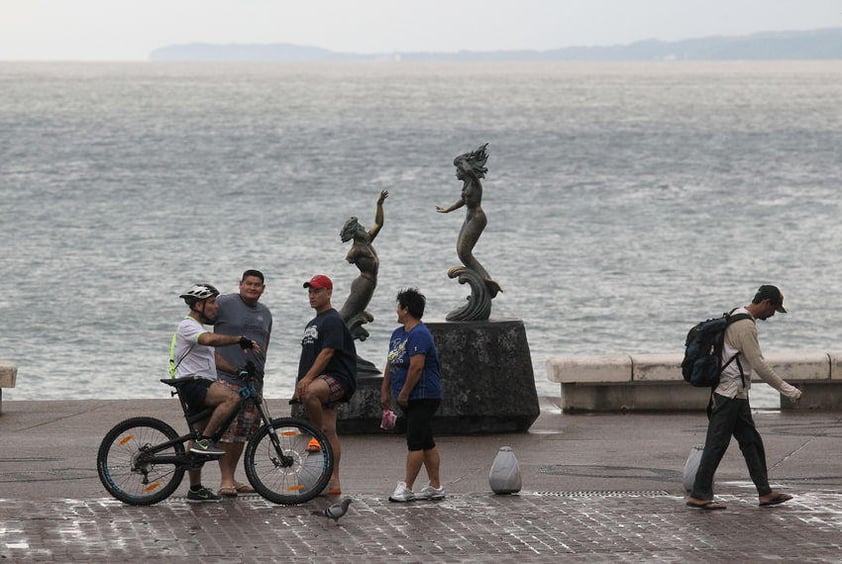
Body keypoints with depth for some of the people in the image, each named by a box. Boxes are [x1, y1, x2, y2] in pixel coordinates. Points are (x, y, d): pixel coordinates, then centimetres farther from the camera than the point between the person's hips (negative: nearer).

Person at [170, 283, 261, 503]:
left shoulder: (198, 327, 24)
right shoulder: (188, 326, -11)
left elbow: (212, 358, 31)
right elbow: (210, 339, -31)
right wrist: (241, 340, -29)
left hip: (204, 385, 10)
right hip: (192, 384, -10)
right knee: (232, 398, -31)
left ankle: (196, 489, 15)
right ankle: (204, 441, -26)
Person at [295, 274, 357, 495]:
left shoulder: (333, 321, -8)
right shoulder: (312, 324, 23)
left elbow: (327, 353, -18)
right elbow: (307, 358, 27)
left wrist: (308, 379, -26)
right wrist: (299, 385, 20)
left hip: (337, 378, -9)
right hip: (323, 383, 9)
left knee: (311, 393, -39)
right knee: (330, 432, 6)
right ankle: (333, 483, 6)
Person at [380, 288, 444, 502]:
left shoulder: (419, 335, -17)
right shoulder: (398, 334, 15)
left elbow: (417, 366, -25)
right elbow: (390, 364, 20)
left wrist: (404, 393, -20)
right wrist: (385, 391, 16)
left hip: (423, 397, -10)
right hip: (411, 399, 10)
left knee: (416, 442, -9)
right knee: (426, 443, 12)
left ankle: (406, 487, -10)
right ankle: (435, 486, 16)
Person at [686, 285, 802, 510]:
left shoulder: (736, 317, 14)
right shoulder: (745, 326, -18)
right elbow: (759, 364, -21)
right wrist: (786, 389, -16)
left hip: (737, 394, 10)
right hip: (730, 394, -10)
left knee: (751, 442, 11)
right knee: (717, 444, -6)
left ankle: (765, 492, 13)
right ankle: (699, 494, -2)